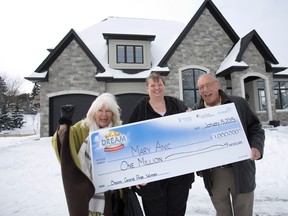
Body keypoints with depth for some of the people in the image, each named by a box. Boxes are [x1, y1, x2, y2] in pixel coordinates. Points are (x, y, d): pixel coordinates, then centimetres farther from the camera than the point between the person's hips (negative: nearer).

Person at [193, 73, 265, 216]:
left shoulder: (239, 103, 0)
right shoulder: (195, 111, 2)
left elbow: (255, 129, 4)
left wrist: (256, 147, -14)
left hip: (240, 171, -1)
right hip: (213, 174, 1)